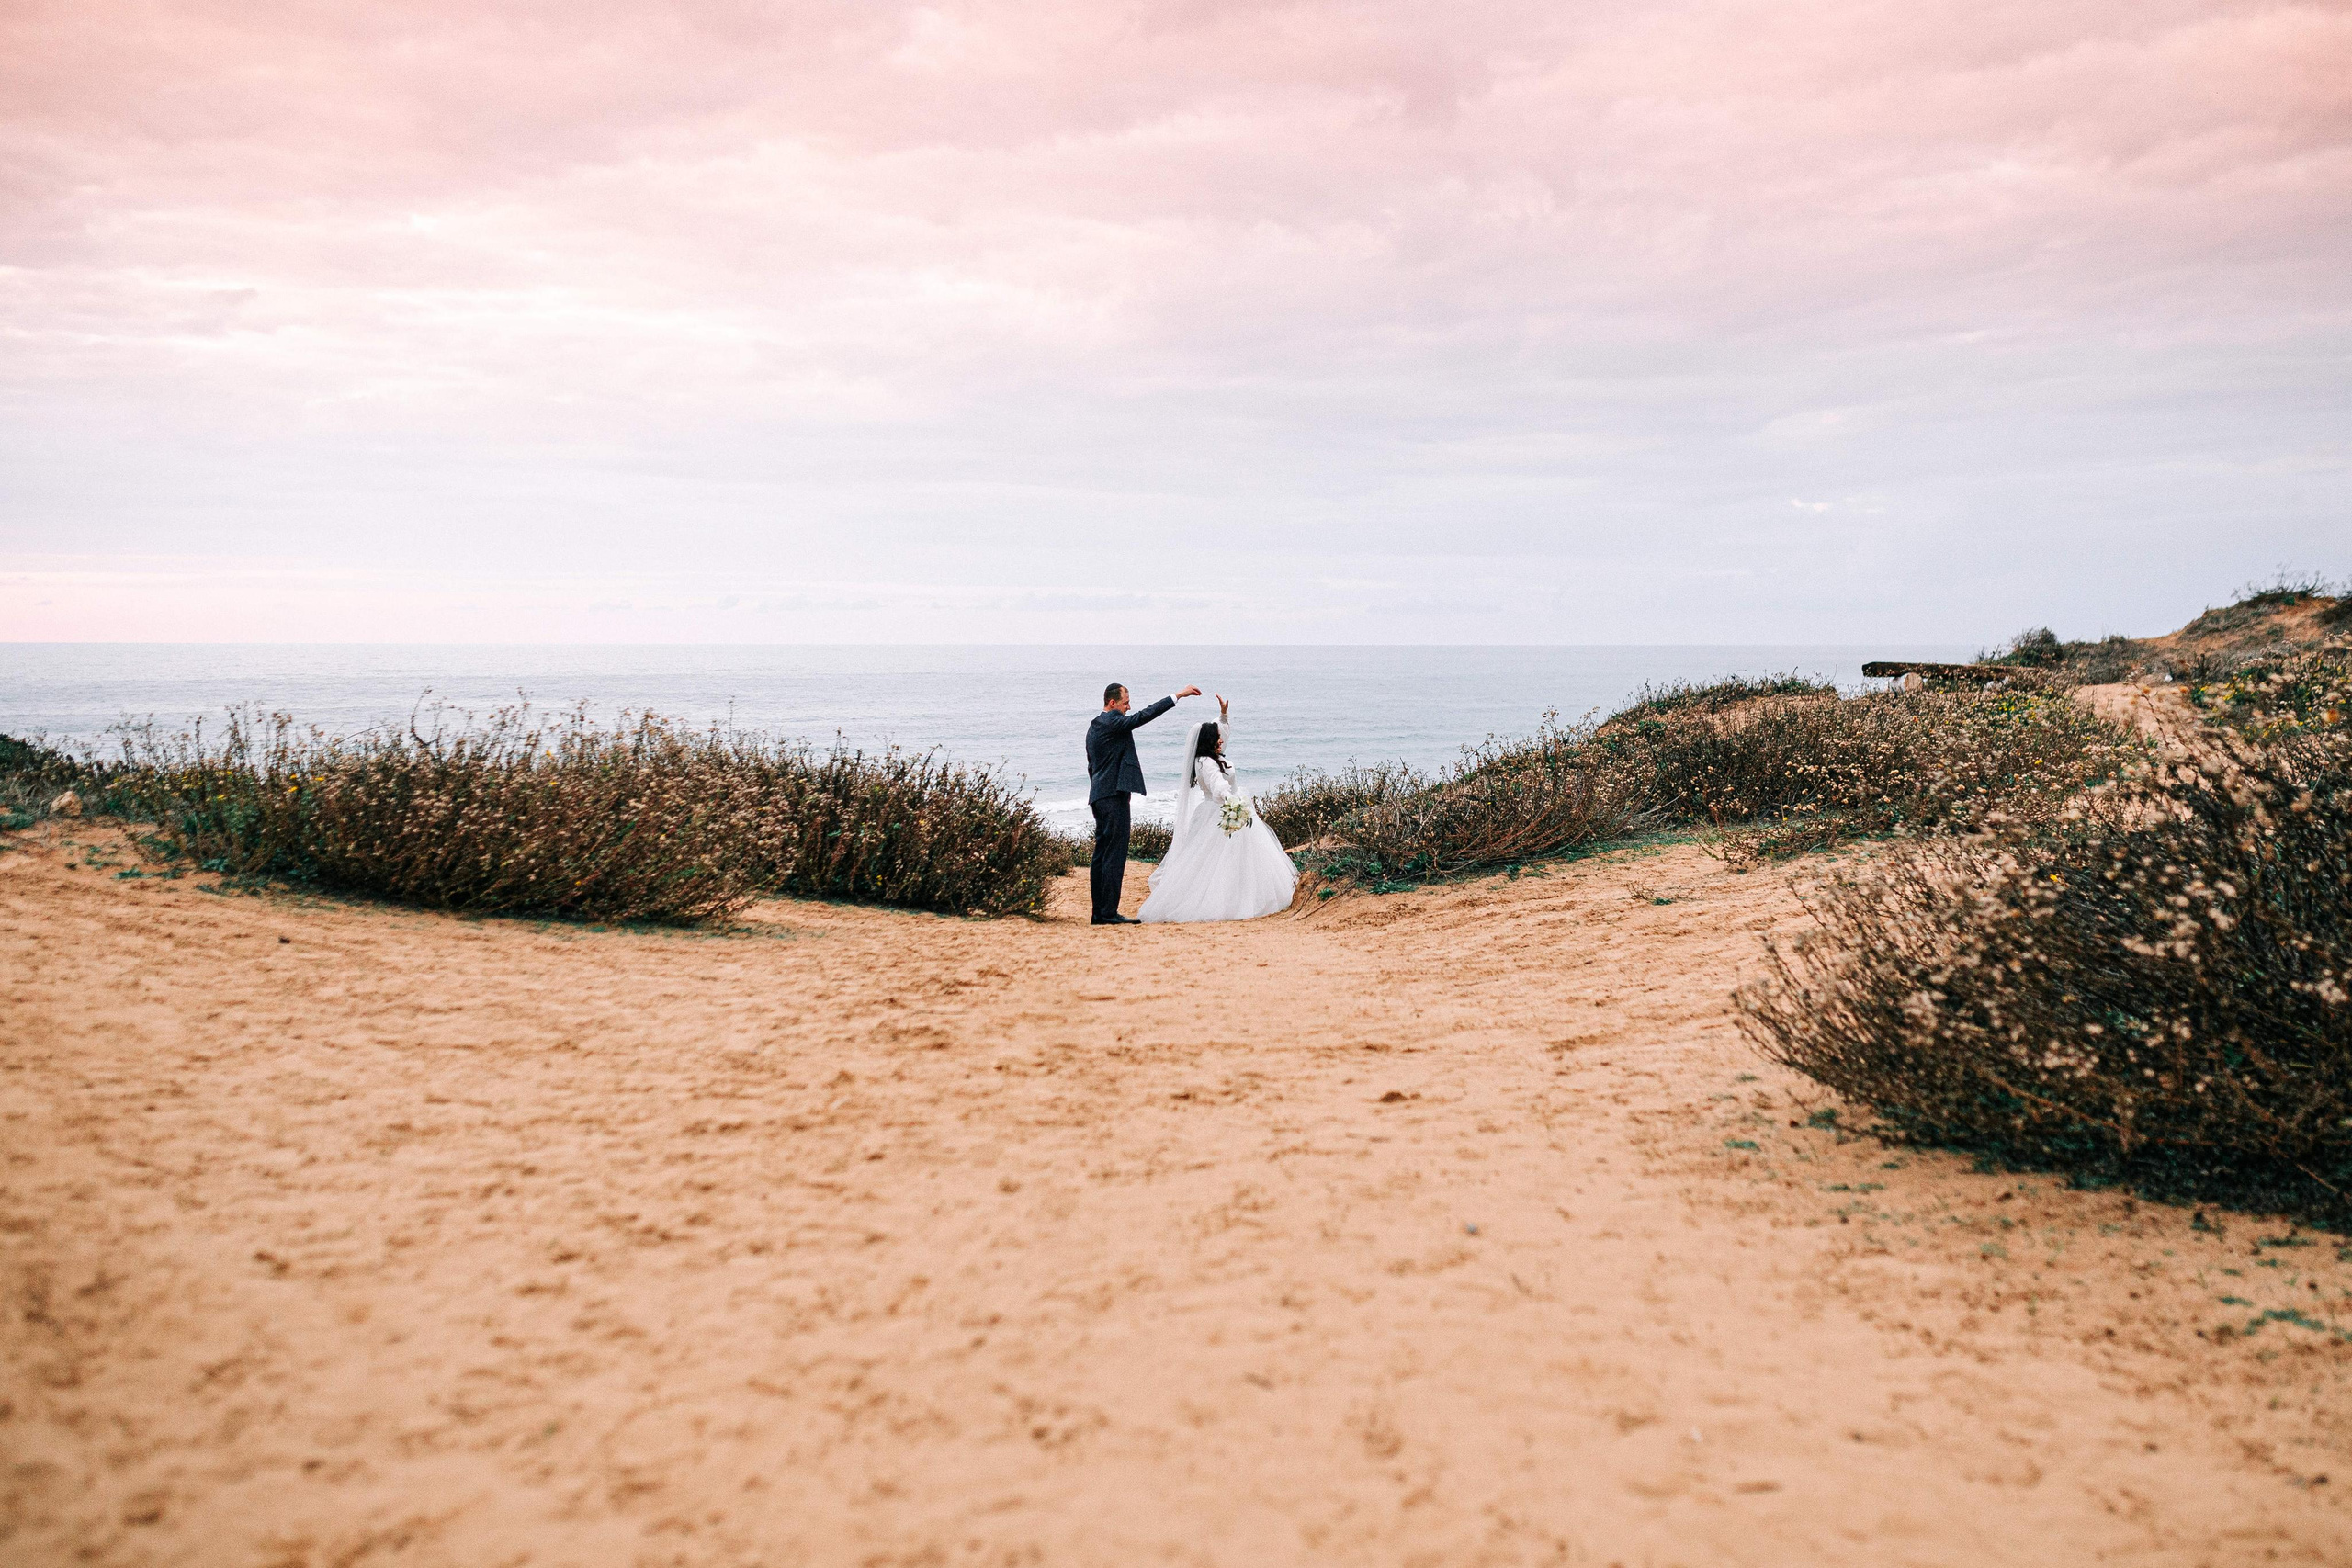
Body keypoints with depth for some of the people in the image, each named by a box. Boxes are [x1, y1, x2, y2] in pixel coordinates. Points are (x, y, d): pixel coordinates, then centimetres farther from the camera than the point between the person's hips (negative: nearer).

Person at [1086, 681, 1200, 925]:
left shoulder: (1095, 726, 19)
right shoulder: (1112, 721, -11)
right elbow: (1144, 716, -19)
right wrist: (1177, 696, -16)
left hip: (1099, 795, 10)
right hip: (1113, 795, -10)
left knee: (1103, 854, 10)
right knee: (1115, 854, -9)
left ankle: (1099, 913, 12)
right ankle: (1109, 913, -10)